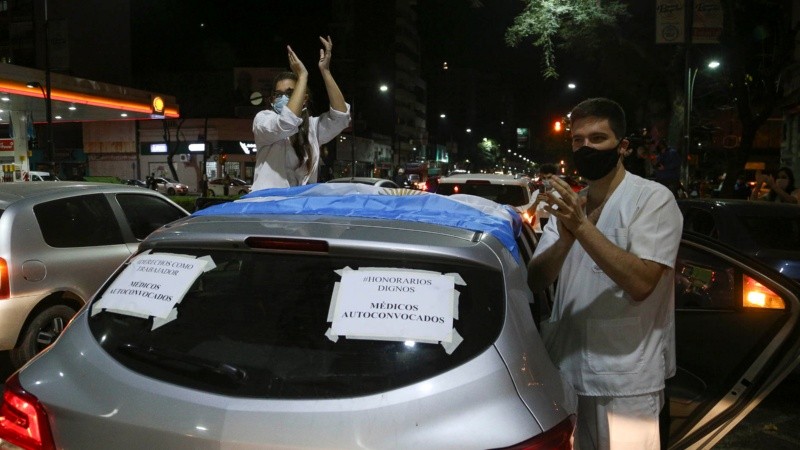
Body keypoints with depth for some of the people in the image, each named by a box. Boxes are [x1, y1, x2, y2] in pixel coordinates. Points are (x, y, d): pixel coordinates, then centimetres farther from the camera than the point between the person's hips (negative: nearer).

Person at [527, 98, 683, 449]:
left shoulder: (653, 198, -9)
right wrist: (564, 238, -19)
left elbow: (640, 283, -22)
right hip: (564, 371, 5)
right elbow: (535, 282, -2)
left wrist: (582, 226, -25)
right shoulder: (568, 204, 8)